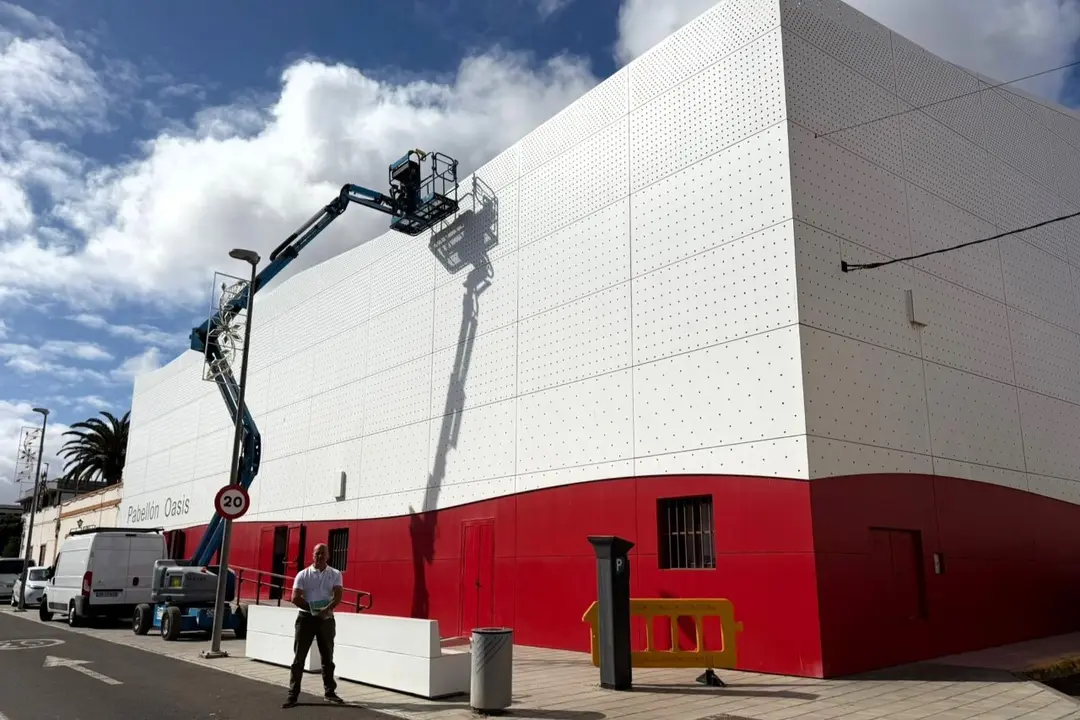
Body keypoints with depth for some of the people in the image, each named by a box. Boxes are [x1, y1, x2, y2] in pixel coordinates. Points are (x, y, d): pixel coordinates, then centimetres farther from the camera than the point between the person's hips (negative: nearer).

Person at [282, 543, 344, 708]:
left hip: (326, 619, 1)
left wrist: (327, 609, -27)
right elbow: (295, 598, -8)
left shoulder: (335, 574, 2)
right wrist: (313, 609, -15)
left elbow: (338, 596, -9)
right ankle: (293, 695, 5)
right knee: (299, 658, -1)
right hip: (306, 618, -1)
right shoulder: (303, 574, -1)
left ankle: (330, 691, 21)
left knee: (327, 657, 10)